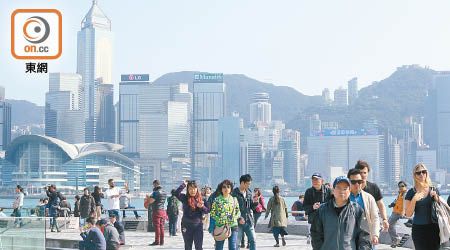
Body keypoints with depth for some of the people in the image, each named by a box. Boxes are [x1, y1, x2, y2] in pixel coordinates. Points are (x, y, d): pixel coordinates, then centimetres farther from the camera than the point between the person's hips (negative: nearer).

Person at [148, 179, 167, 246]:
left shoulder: (156, 192, -14)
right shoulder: (164, 192, 13)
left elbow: (151, 201, -19)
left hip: (156, 211, -8)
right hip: (162, 210, 8)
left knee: (157, 226, -5)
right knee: (161, 226, 10)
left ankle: (157, 241, -4)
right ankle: (162, 241, 12)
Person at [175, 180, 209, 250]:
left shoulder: (200, 199, 5)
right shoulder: (185, 198, -1)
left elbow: (207, 211, 5)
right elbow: (177, 193, -19)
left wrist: (201, 207, -15)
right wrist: (184, 184, -13)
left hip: (198, 225, 1)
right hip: (187, 225, -1)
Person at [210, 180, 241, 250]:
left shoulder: (234, 199, 10)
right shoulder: (217, 200, 2)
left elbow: (238, 212, 13)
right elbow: (212, 212, 3)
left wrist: (234, 218, -6)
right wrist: (218, 219, -12)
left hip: (233, 226, 2)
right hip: (220, 226, -2)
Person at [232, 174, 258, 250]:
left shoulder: (249, 192, 12)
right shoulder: (235, 193, -7)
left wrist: (255, 202, -6)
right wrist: (239, 218, -19)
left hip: (249, 221, 5)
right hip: (239, 222, -5)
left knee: (253, 241, -1)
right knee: (237, 243, 1)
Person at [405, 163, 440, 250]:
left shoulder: (434, 190, 5)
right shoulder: (411, 192, 0)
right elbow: (408, 214, -2)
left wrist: (435, 197, -6)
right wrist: (414, 200, -16)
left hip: (433, 227, 1)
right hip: (418, 229, -1)